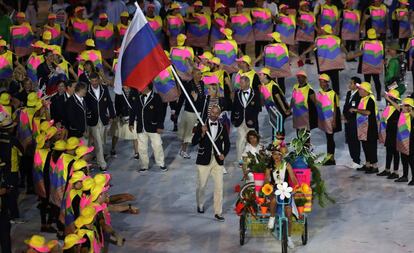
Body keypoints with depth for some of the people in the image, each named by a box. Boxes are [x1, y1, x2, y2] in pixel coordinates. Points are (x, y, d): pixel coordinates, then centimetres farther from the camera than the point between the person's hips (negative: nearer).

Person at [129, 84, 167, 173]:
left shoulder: (156, 98, -7)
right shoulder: (139, 98, 8)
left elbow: (161, 112, -9)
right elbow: (133, 111, 13)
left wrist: (160, 126, -12)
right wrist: (131, 123, 6)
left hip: (153, 128, -4)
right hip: (141, 128, 5)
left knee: (157, 146, 1)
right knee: (142, 148, 6)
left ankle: (161, 164, 16)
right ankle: (144, 166, 17)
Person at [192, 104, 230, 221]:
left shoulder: (222, 128, 3)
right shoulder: (201, 126, -3)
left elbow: (227, 144, 12)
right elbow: (194, 142, -9)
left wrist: (224, 154, -6)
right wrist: (202, 133, -25)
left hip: (218, 161, 1)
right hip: (204, 160, -1)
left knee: (219, 187, -4)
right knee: (201, 186, 11)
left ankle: (218, 212, 2)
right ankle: (200, 205, 37)